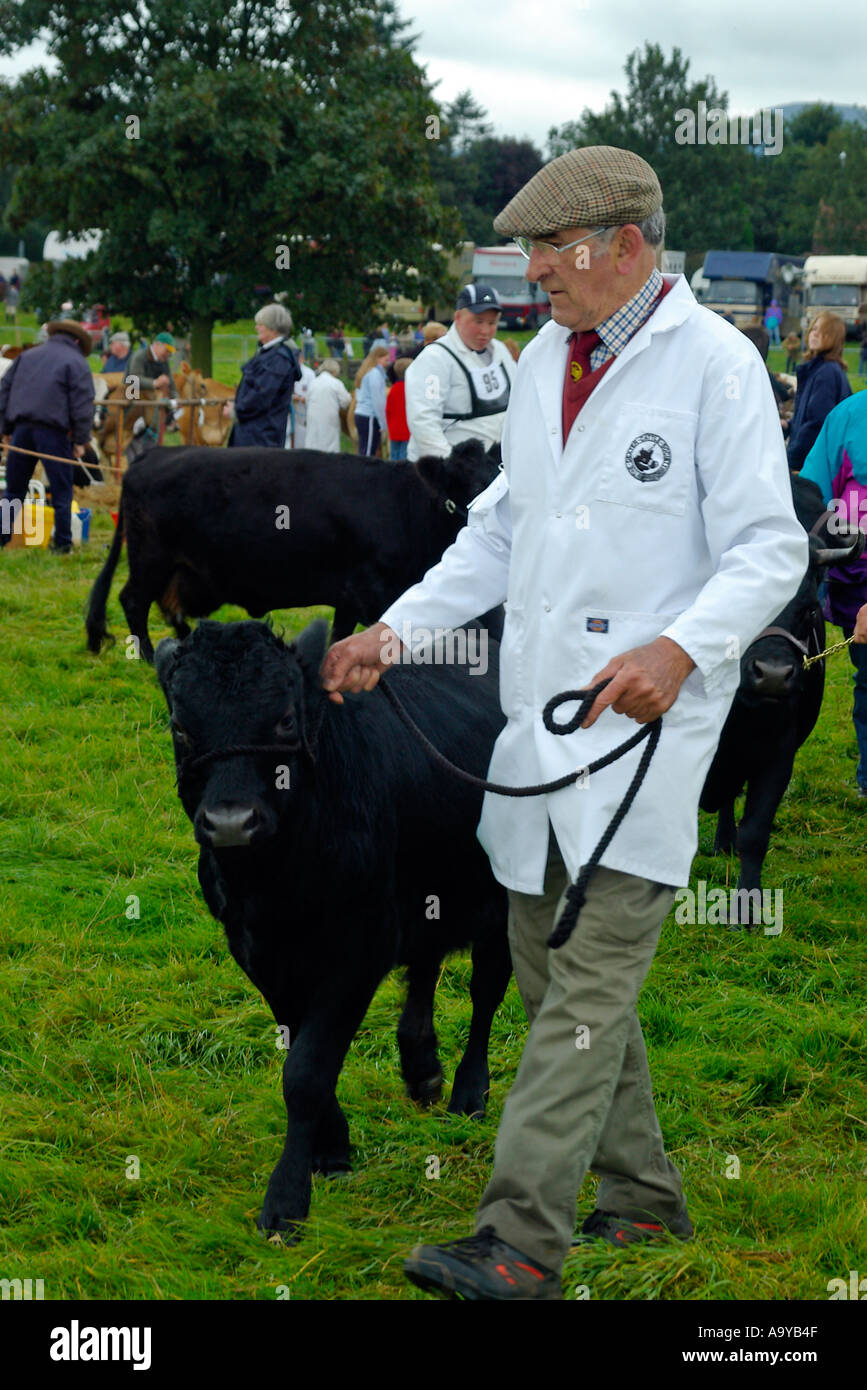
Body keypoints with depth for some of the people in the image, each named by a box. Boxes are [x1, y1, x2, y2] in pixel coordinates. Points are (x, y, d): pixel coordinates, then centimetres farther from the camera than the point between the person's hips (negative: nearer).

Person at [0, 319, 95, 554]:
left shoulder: (26, 356, 17)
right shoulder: (77, 363, 1)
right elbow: (82, 405, -7)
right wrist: (80, 440, -4)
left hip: (21, 428, 4)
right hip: (53, 431, -4)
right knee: (61, 491, 4)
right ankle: (62, 544, 4)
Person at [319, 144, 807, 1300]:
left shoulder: (714, 363, -9)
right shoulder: (543, 361, 15)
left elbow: (770, 550, -12)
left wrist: (678, 650, -28)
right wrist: (397, 630, 11)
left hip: (646, 721, -8)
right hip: (537, 714, 8)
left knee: (593, 978, -11)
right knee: (549, 968, 13)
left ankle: (519, 1240, -13)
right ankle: (642, 1199, 26)